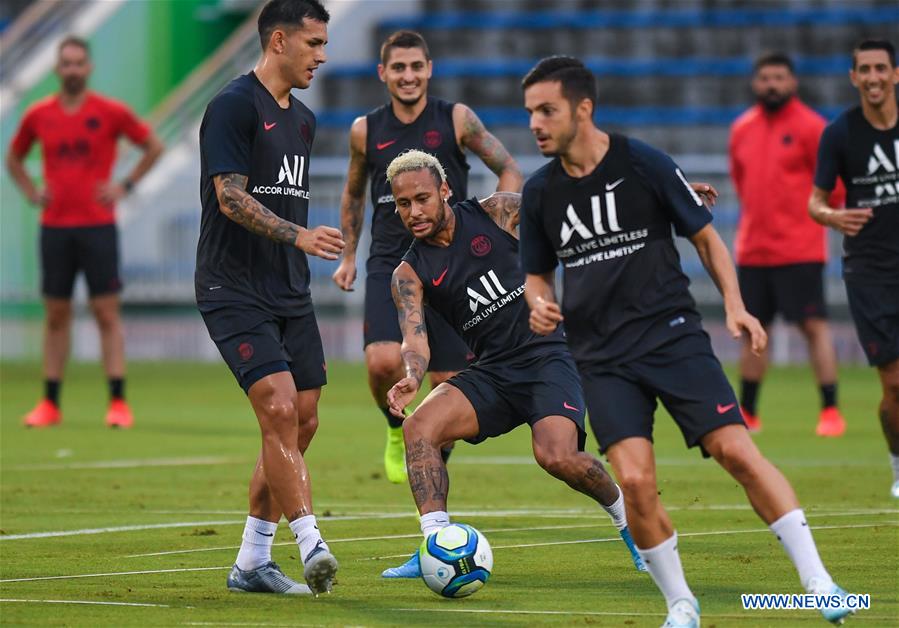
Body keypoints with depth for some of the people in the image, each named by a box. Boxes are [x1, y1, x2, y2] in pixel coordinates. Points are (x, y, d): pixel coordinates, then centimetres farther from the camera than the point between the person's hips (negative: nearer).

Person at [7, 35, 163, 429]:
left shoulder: (111, 112, -2)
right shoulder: (38, 115, 6)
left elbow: (154, 146, 7)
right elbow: (13, 158, 21)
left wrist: (126, 186, -2)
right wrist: (31, 192, 6)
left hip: (98, 225, -3)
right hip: (54, 226, 3)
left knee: (107, 313, -4)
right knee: (55, 315, 5)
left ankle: (118, 403, -5)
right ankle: (50, 404, 10)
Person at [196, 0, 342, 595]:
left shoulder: (302, 118, 16)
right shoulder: (234, 106, -10)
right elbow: (232, 198, -18)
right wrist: (300, 235, -28)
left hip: (289, 294, 8)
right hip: (234, 293, -8)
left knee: (302, 422, 5)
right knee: (279, 410, -19)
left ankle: (251, 563, 13)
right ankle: (312, 545, -21)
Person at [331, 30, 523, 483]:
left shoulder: (456, 120, -1)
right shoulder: (365, 131, 5)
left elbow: (509, 171, 5)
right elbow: (353, 194, 21)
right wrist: (348, 256, 17)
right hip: (388, 265, 0)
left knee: (448, 383, 0)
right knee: (383, 362, -23)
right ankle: (397, 429, 9)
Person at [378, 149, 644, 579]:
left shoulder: (495, 213, 0)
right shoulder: (409, 274, 3)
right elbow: (414, 338, -9)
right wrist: (412, 378, -33)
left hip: (547, 355, -3)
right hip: (492, 373, 3)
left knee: (557, 456, -26)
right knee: (419, 426, -22)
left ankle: (623, 511, 4)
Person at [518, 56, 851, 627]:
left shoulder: (644, 164, -4)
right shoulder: (540, 192, 6)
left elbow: (705, 237, 5)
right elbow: (538, 274, 19)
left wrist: (734, 304, -7)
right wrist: (540, 305, -4)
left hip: (672, 334, -2)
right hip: (602, 357, 2)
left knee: (737, 451, -14)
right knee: (635, 480, -15)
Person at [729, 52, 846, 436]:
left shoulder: (811, 127, -6)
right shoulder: (742, 129, 11)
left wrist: (813, 212, 0)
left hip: (799, 249, -5)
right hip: (751, 250, 5)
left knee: (814, 326, -8)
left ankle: (830, 412, -4)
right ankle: (747, 414, 18)